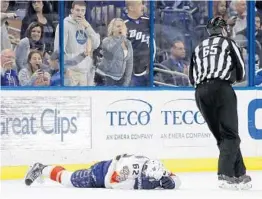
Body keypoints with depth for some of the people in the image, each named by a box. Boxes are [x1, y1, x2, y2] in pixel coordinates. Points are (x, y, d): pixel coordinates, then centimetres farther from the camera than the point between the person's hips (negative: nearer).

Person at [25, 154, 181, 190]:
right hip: (105, 171, -6)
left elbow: (176, 180, -20)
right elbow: (112, 182, -45)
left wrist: (170, 182, -43)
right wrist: (136, 183, -48)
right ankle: (42, 170, 34)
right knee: (70, 180, 10)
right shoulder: (131, 165, -45)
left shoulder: (156, 171, -27)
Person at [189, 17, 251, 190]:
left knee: (222, 135, 12)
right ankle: (226, 175, -26)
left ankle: (239, 173, 13)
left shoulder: (199, 48, 26)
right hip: (221, 88, -5)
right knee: (230, 134, -8)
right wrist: (235, 78, 30)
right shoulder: (227, 42, 14)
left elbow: (192, 77, 20)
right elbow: (241, 68, 11)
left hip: (201, 92, 5)